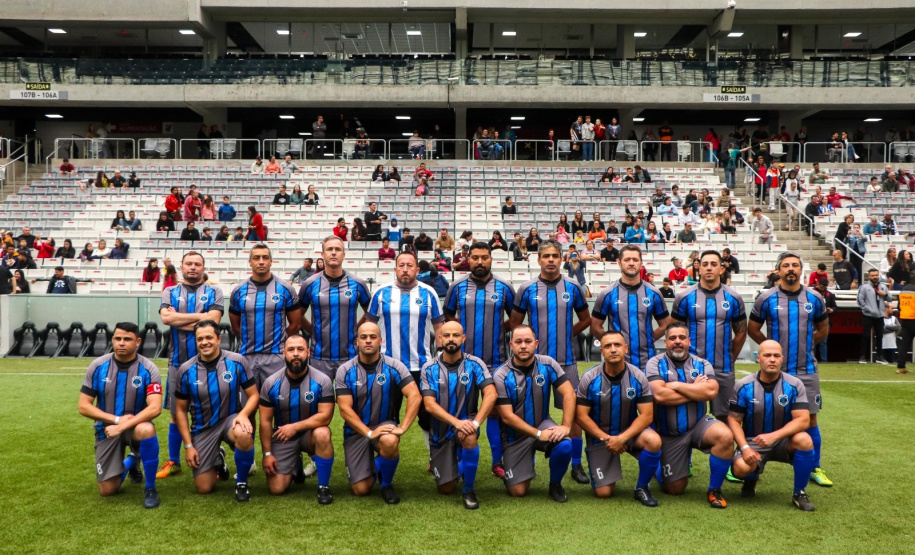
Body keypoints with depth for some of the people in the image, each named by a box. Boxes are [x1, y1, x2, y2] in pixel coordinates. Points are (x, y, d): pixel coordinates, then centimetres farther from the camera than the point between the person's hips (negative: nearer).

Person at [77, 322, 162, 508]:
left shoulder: (148, 368, -15)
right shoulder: (98, 366, -9)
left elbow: (155, 408, -24)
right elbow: (84, 406, -7)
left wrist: (123, 426, -30)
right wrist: (116, 419, -17)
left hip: (135, 425, -2)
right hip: (107, 428, 2)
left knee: (146, 429, -40)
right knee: (107, 490, -3)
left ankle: (150, 488, -18)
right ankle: (130, 462, 34)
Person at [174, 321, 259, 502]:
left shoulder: (237, 361, -11)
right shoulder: (186, 370, -7)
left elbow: (254, 395, -5)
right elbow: (181, 410, 1)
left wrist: (243, 415, -27)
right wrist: (188, 446, -4)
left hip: (231, 419, -2)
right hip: (203, 428, 2)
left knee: (244, 435, -40)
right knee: (203, 488, -1)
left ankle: (241, 482, -12)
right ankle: (218, 460, 35)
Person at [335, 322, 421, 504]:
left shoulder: (394, 366, -10)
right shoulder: (345, 371, -8)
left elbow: (415, 396, -18)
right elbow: (345, 409, -14)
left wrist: (402, 427, -29)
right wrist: (369, 433, -24)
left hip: (384, 425, -1)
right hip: (356, 430, 1)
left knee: (390, 442, -38)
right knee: (361, 490, -7)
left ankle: (387, 484, -6)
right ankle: (372, 468, 31)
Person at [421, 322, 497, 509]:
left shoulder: (475, 364, -9)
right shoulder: (430, 369, -7)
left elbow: (491, 394, -20)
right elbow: (429, 404, -16)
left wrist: (475, 422, -34)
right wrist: (456, 422, -31)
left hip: (465, 423, -1)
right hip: (441, 431, 2)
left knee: (469, 437, -38)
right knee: (446, 489, 2)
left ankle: (469, 489, -14)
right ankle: (453, 465, 40)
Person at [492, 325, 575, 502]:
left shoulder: (547, 364, -10)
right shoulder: (501, 376, -17)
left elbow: (569, 394, -13)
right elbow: (507, 416, -18)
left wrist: (566, 426, -25)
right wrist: (538, 434, -23)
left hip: (542, 424, 1)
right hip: (515, 434, -1)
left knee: (565, 446, -31)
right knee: (518, 491, -4)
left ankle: (555, 484, 0)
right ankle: (526, 462, 32)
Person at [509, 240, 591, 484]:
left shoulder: (573, 287, 3)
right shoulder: (527, 288, 0)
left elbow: (585, 319, 14)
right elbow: (515, 322, 8)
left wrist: (567, 334, 4)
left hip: (566, 361, 1)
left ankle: (576, 465, 16)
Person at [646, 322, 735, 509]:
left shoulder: (702, 364, 0)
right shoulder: (655, 364, -7)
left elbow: (711, 391, -20)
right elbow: (660, 395, -23)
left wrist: (677, 385, -17)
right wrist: (695, 390, -13)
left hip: (698, 425, 1)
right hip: (669, 434, -1)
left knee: (725, 437, -31)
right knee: (675, 489, 4)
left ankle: (714, 490, -10)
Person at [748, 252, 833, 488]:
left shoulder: (814, 298, 3)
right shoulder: (767, 298, -4)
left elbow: (822, 329, 18)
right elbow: (752, 329, 5)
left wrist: (805, 345, 11)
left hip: (807, 370, 2)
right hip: (776, 369, -2)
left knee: (810, 418, 6)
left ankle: (815, 468, 19)